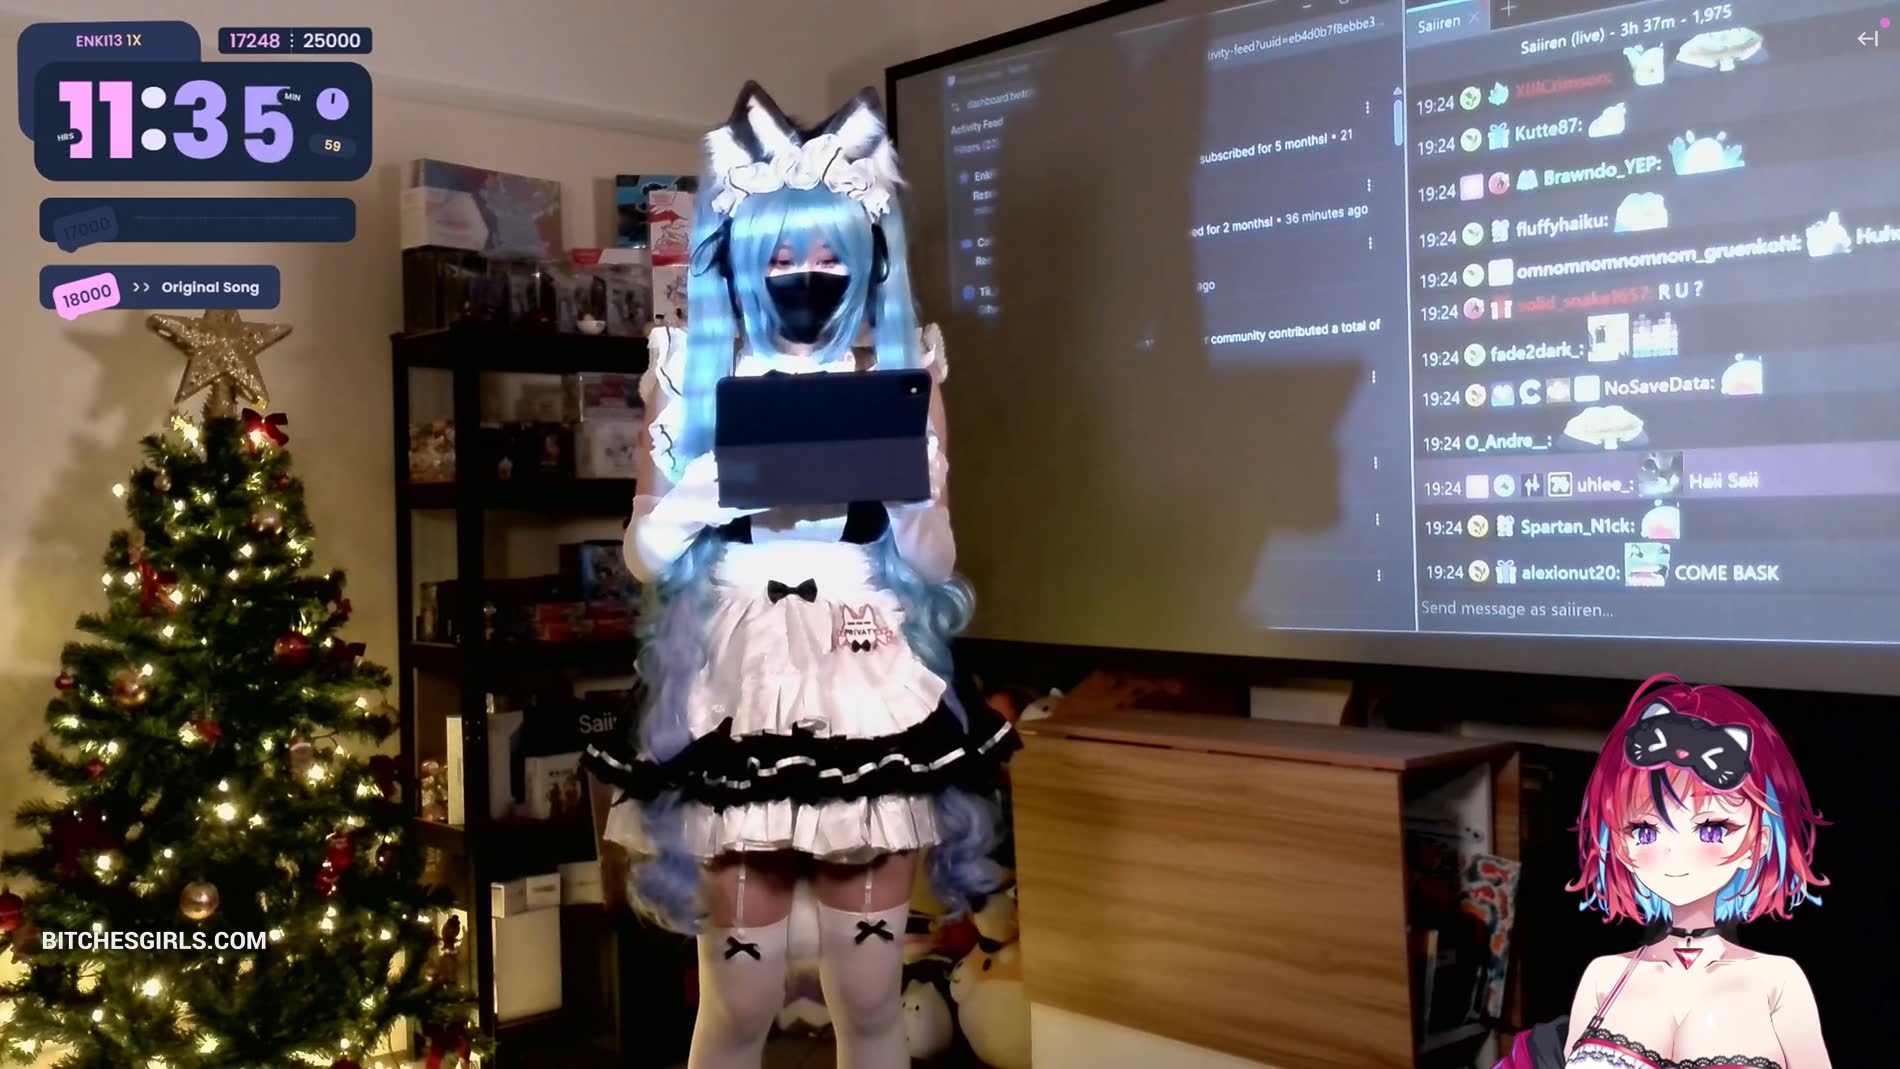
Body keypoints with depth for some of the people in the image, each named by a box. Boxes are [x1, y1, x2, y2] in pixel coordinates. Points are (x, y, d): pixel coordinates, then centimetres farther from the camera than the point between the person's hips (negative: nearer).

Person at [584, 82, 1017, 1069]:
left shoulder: (903, 374, 7)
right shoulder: (695, 376, 5)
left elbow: (935, 561, 4)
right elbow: (647, 555, 3)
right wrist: (727, 486, -15)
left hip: (872, 697, 1)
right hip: (741, 693, -1)